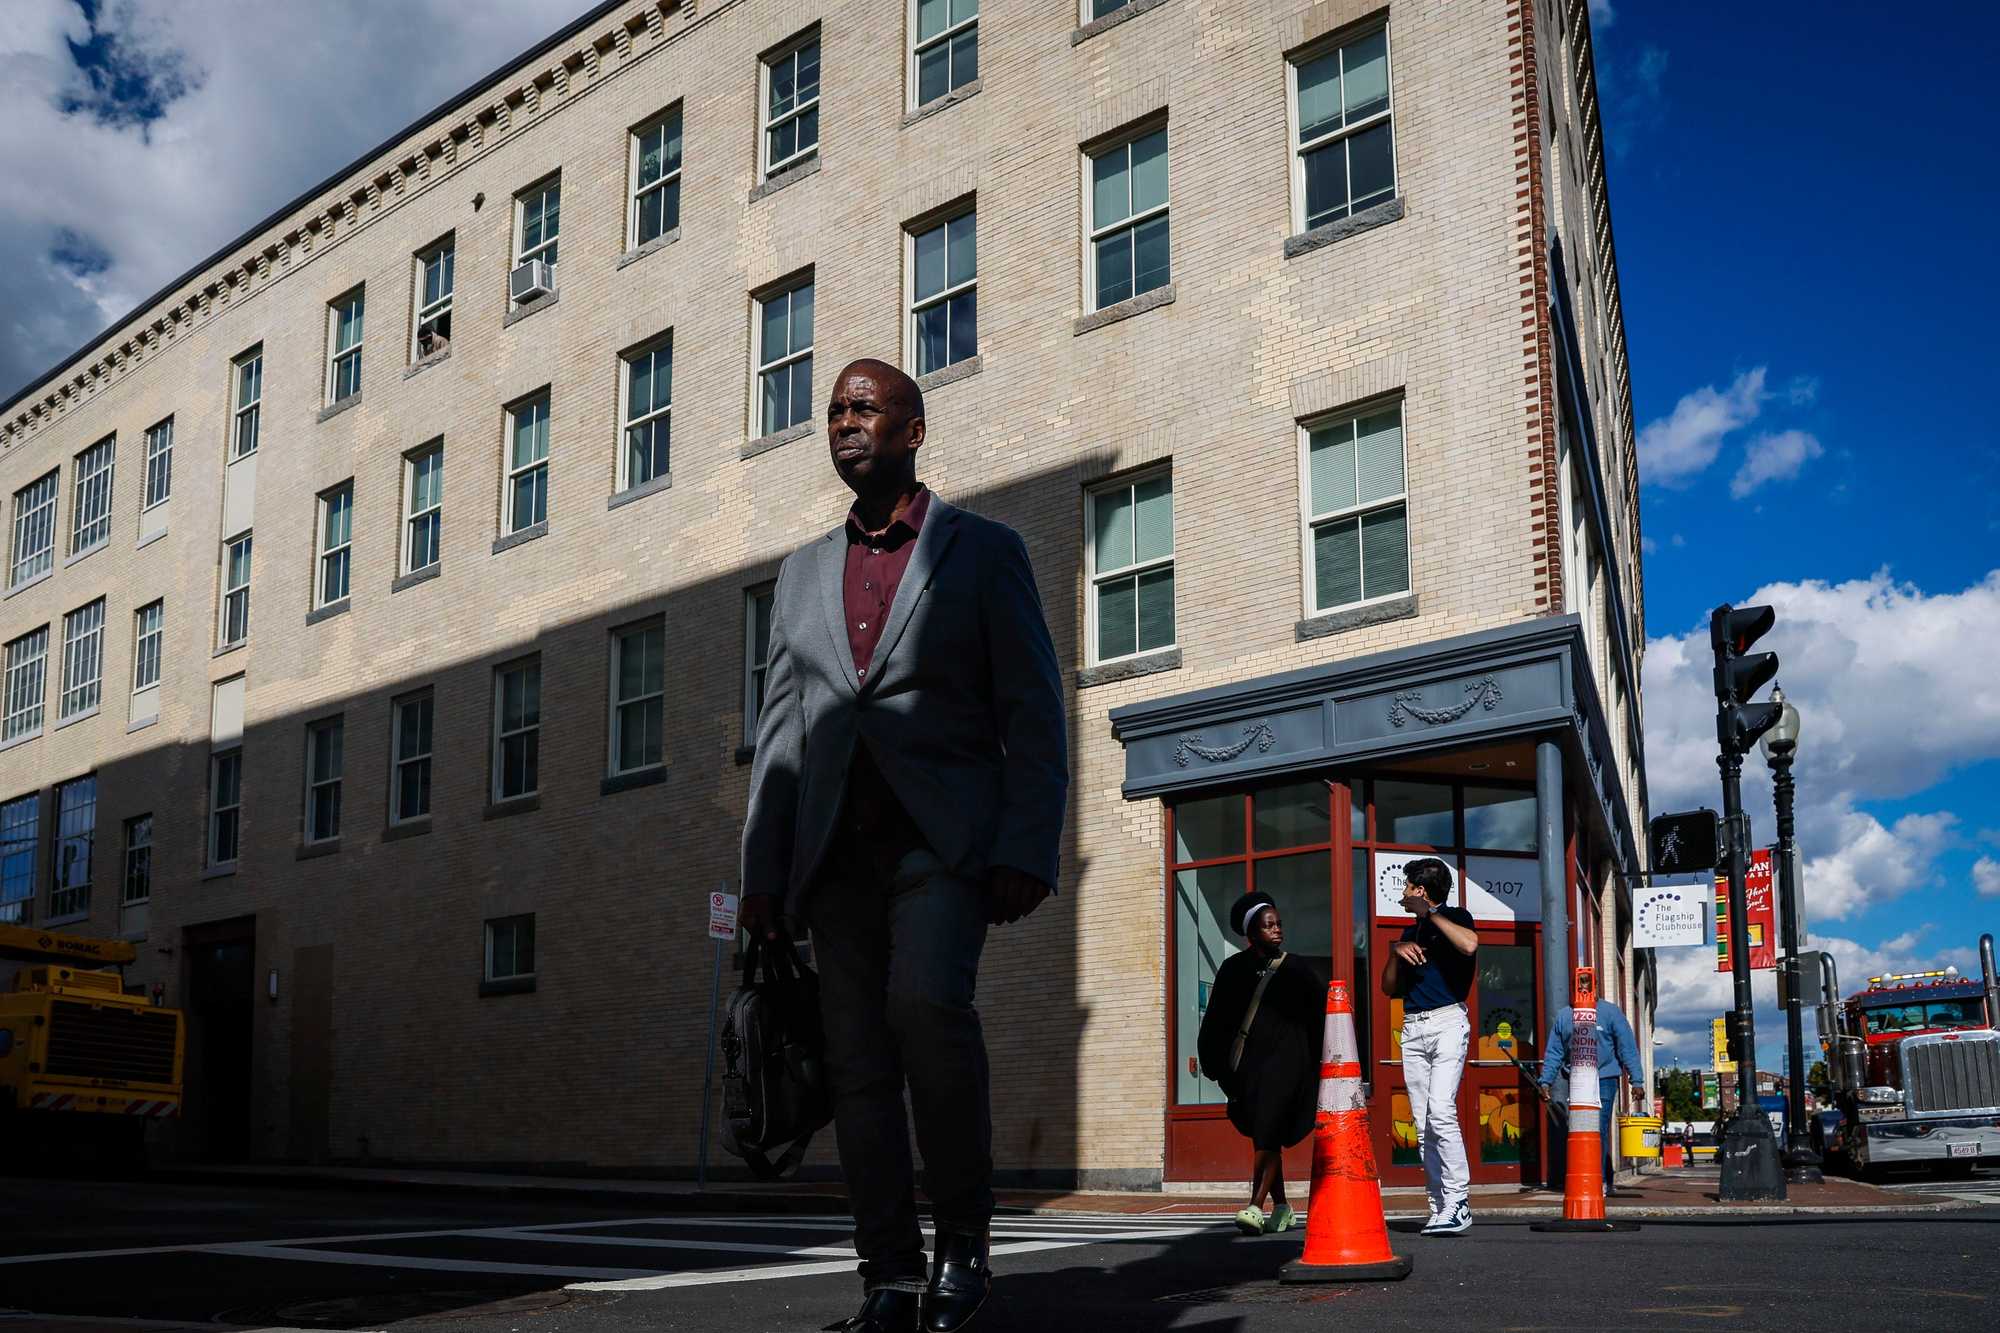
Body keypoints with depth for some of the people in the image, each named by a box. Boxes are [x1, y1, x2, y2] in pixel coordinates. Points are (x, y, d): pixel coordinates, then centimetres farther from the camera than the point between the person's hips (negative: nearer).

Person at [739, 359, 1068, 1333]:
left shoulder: (984, 550, 7)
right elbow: (780, 729, 17)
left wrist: (1029, 852, -11)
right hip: (840, 848, 5)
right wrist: (761, 871, 8)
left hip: (945, 835, -4)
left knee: (925, 1001, -25)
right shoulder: (804, 574, 19)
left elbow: (1034, 714, 1)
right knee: (858, 1060, 0)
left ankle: (966, 1234, -7)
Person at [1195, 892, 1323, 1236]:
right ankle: (1281, 1208, 21)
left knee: (1267, 1132, -16)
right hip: (1247, 1062, 3)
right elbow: (1216, 1020, 10)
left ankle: (1256, 1206, -20)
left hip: (1284, 1061, -3)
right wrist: (1217, 1065, 6)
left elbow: (1321, 1009, 11)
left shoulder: (1295, 968, 4)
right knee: (1263, 1135, 9)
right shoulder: (1235, 969, 7)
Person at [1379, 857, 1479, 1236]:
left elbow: (1470, 945, -21)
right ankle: (1440, 1207, 2)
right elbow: (1388, 988, 20)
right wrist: (1396, 951, 3)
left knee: (1441, 1111, -21)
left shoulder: (1455, 917, 4)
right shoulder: (1412, 932, 24)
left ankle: (1458, 1201, -20)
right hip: (1413, 1030, 7)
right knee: (1423, 1124, 1)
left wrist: (1429, 913, -12)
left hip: (1447, 1023, -7)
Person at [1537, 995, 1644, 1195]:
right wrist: (1546, 1080, 5)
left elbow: (1627, 1047, 0)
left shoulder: (1610, 1012, 1)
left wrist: (1636, 1080, -6)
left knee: (1599, 1131, -9)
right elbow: (1554, 1051, 14)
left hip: (1604, 1080, -4)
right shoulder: (1563, 1015, 10)